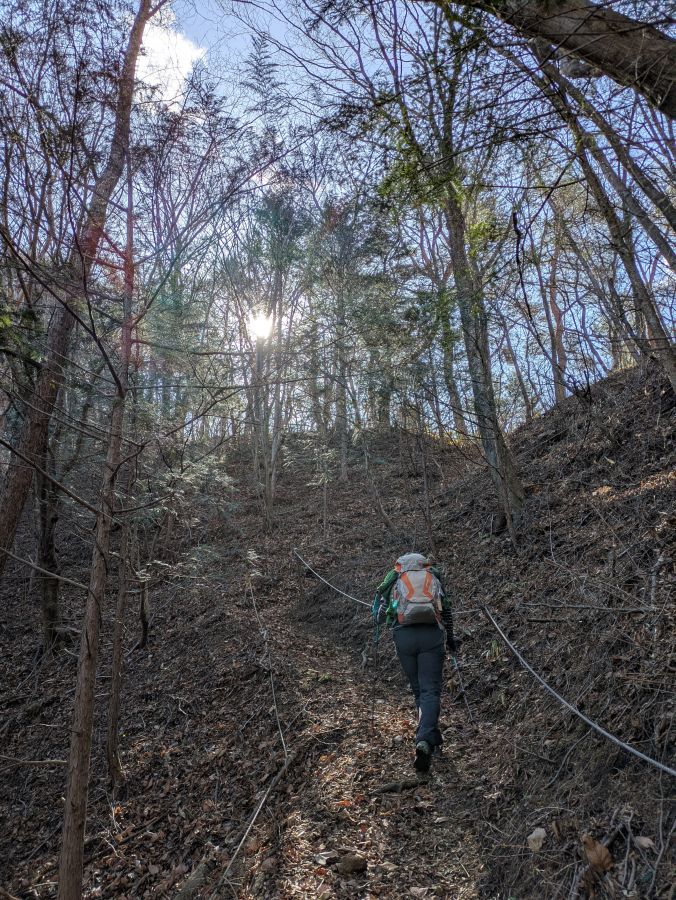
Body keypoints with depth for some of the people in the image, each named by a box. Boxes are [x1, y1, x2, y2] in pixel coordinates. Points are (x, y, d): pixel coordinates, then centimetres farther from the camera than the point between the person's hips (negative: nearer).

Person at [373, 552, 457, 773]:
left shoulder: (394, 576, 16)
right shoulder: (434, 575, 20)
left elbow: (378, 612, 14)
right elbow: (447, 609, 29)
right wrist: (450, 637, 40)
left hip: (404, 635, 0)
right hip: (432, 634, 0)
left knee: (419, 690, 16)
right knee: (431, 691, 0)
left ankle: (432, 739, 22)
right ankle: (425, 740, -18)